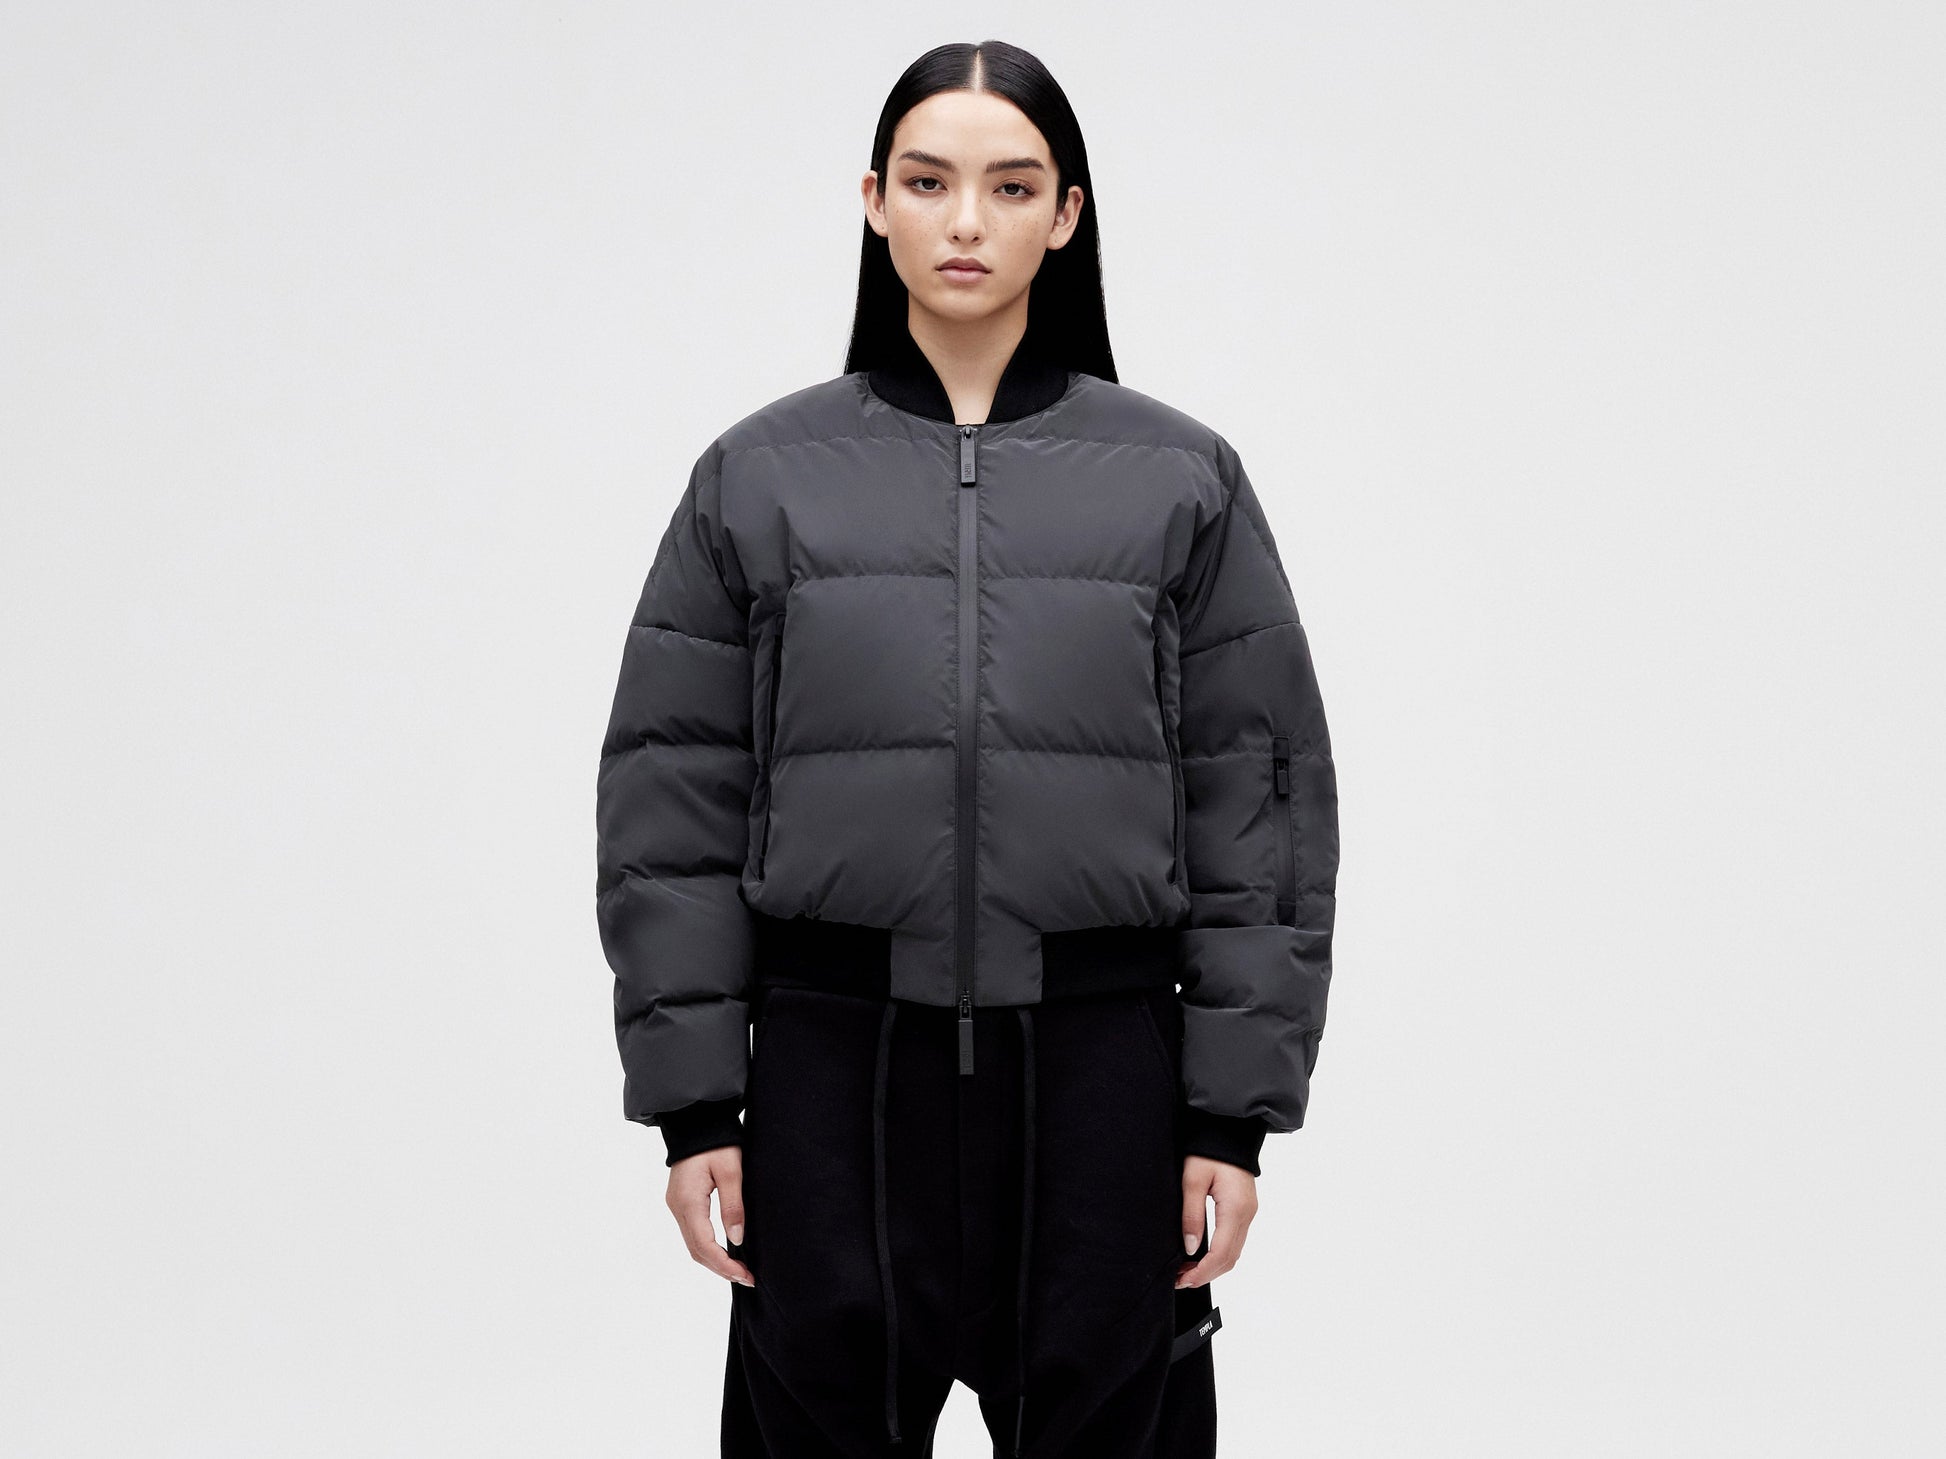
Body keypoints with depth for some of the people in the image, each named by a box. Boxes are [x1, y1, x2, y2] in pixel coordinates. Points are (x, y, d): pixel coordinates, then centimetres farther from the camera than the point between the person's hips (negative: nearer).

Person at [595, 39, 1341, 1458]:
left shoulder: (1182, 480, 2)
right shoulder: (760, 477, 3)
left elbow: (1263, 803, 2)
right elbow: (672, 806, 3)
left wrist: (1234, 1114, -3)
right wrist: (692, 1103, -1)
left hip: (1099, 1072, 0)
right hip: (834, 1072, 0)